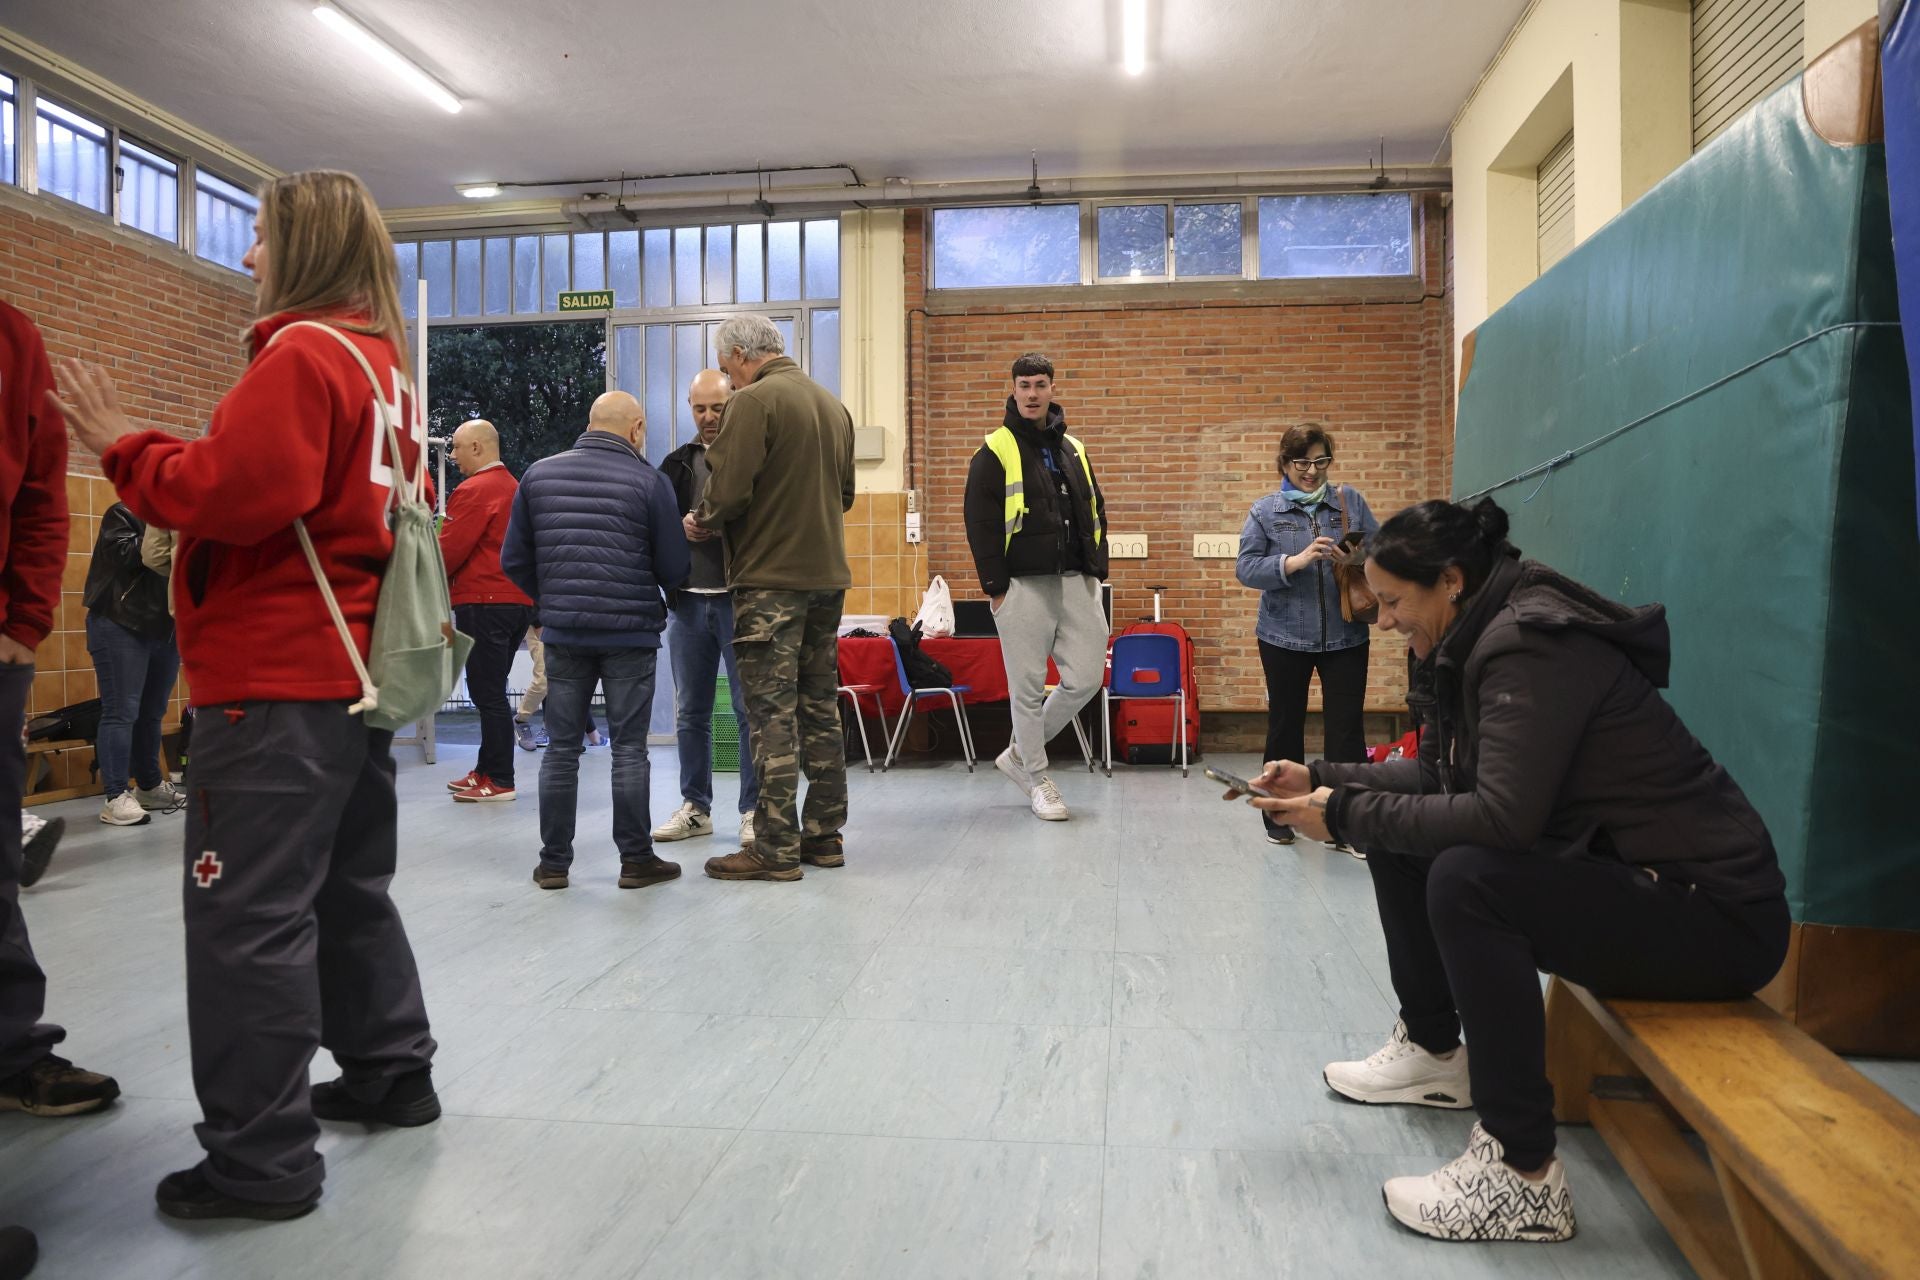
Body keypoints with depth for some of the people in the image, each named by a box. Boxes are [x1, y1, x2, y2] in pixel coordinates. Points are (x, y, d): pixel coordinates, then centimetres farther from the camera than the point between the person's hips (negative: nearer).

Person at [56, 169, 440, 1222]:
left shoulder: (300, 357, -12)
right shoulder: (382, 363, 17)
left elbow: (233, 493, -21)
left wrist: (123, 446, -7)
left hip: (277, 681, -10)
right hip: (355, 666, 10)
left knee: (249, 914, -3)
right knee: (348, 889, 19)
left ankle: (262, 1158, 4)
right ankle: (390, 1073, 31)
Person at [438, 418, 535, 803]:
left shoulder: (474, 490, -13)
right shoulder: (514, 486, 16)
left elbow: (450, 550, -15)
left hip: (483, 602, -9)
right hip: (518, 600, 9)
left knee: (488, 694, -4)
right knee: (493, 691, 15)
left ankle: (499, 781, 0)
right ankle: (487, 770, 23)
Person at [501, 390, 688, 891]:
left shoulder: (538, 475, 4)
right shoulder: (649, 482, -7)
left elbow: (514, 560, 6)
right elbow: (673, 571, -6)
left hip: (563, 633, 3)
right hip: (630, 633, -3)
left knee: (561, 747, 10)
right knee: (629, 749, 5)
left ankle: (554, 862, 16)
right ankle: (636, 859, 11)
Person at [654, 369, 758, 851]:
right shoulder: (678, 463, 12)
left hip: (738, 599, -5)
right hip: (688, 600, 5)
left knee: (750, 708, 0)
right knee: (690, 711, 11)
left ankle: (754, 809, 9)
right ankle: (695, 806, 22)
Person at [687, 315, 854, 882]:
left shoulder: (754, 400, -10)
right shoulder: (833, 404, 14)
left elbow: (728, 490, -17)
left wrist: (702, 523, 2)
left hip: (771, 578, -8)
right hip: (828, 574, 8)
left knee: (772, 711, -3)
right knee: (820, 705, 13)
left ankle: (776, 846, 0)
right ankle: (824, 833, 20)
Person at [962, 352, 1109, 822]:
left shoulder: (1073, 449, 15)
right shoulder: (995, 452, -2)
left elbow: (1096, 513, 19)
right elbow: (980, 525, -6)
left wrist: (1097, 569, 9)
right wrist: (995, 587, -11)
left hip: (1077, 583, 5)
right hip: (1023, 585, -5)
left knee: (1086, 678, 3)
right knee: (1028, 686, 0)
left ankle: (1019, 753, 21)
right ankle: (1037, 779, 16)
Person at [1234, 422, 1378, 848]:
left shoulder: (1350, 501, 5)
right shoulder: (1266, 510, 1)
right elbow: (1245, 568, -7)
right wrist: (1294, 562, -20)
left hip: (1345, 635, 1)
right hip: (1285, 637, 0)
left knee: (1347, 729, 1)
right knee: (1285, 727, 11)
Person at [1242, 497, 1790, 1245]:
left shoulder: (1533, 645, -22)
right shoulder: (1485, 641, 6)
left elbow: (1500, 815, -31)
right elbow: (1438, 777, 12)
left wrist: (1345, 814, -22)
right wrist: (1320, 780, 3)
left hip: (1712, 910, -10)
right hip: (1615, 869, 10)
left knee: (1465, 880, -30)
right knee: (1402, 841, 6)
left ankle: (1523, 1175, -18)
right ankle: (1434, 1051, 23)